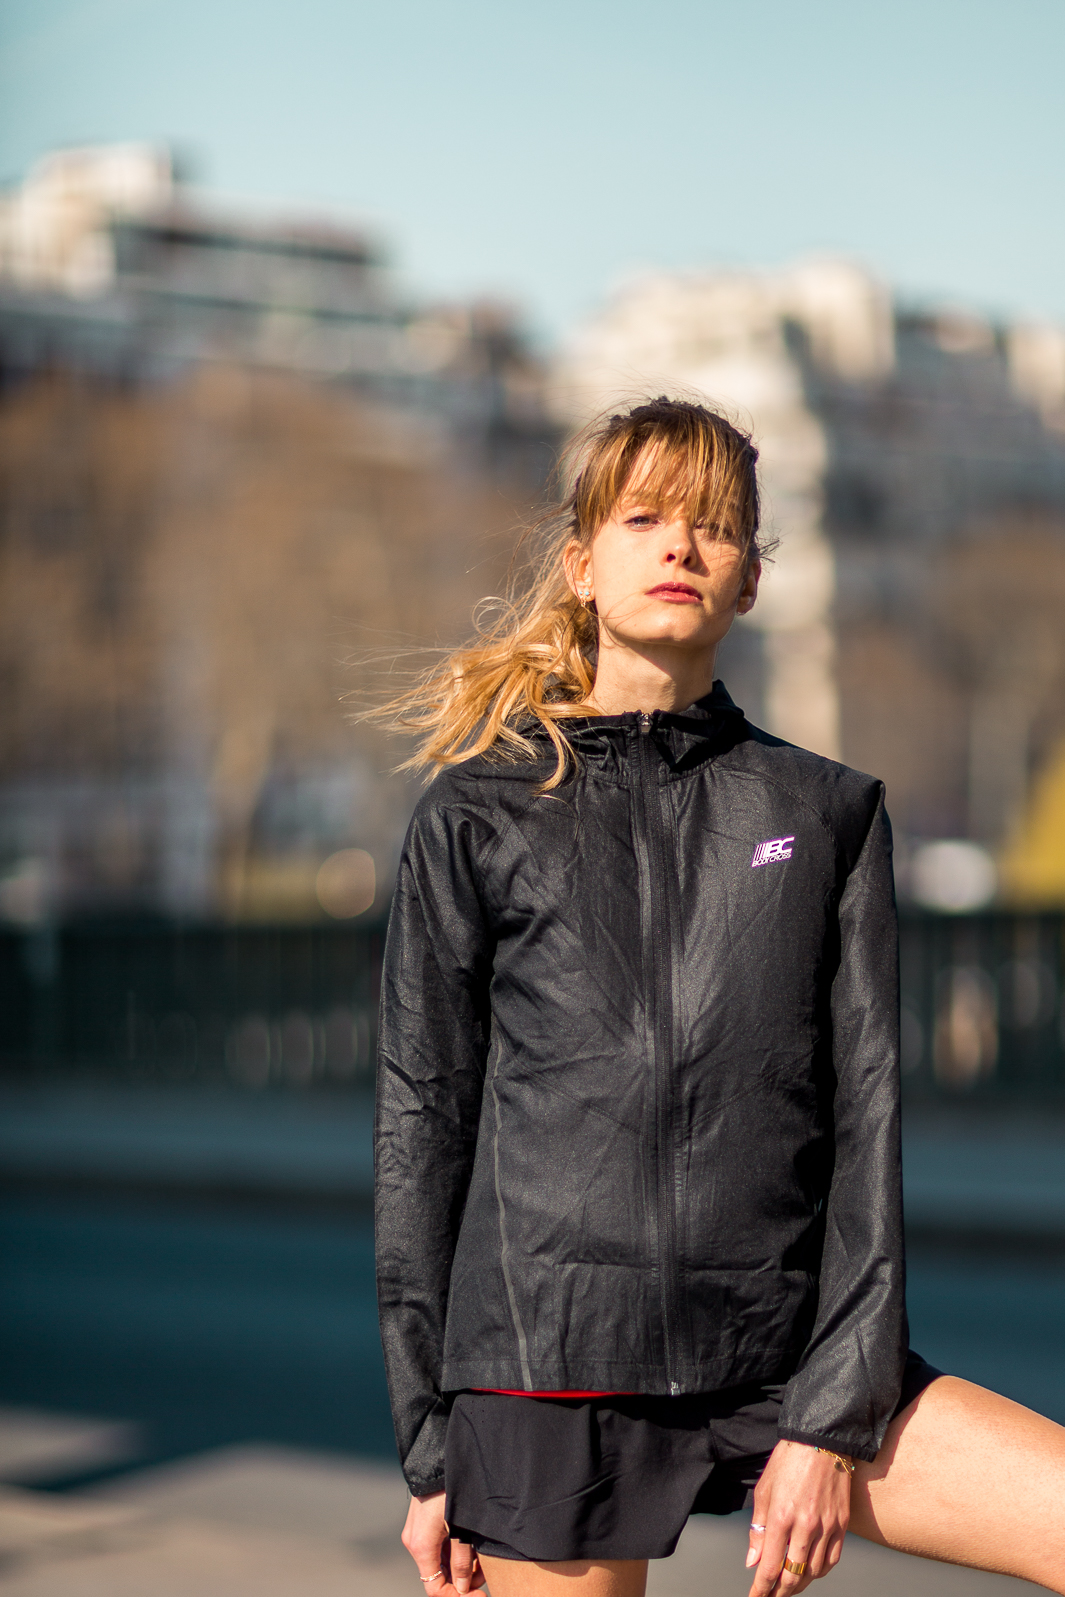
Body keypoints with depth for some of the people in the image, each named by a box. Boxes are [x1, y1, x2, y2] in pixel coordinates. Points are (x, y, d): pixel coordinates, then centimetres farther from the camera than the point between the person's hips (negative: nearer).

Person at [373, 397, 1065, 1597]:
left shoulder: (828, 814, 10)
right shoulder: (476, 821, 6)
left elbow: (863, 1118, 5)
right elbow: (420, 1133, 6)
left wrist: (833, 1418, -4)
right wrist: (430, 1455, 3)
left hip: (782, 1359, 2)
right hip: (553, 1370, -1)